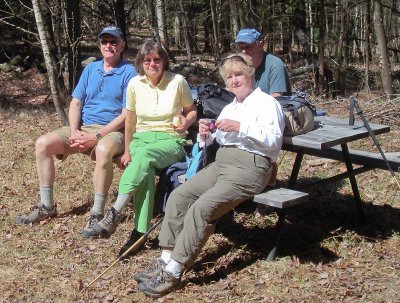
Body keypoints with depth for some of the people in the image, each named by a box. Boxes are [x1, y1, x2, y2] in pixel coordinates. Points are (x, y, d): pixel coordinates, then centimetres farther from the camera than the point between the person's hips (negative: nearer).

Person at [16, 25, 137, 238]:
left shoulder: (128, 72, -5)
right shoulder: (91, 69, 13)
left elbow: (127, 114, -12)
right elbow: (76, 103, 10)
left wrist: (96, 136, -20)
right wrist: (74, 132, -9)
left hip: (113, 131, -6)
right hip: (83, 127, 6)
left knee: (103, 150, -41)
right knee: (42, 144, -11)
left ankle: (97, 215, -30)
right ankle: (46, 206, -1)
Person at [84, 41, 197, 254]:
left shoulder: (177, 82, -2)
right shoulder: (135, 84, 4)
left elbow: (192, 110, 12)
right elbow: (130, 121, 13)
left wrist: (187, 121, -10)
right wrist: (127, 151, 14)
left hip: (171, 141, -2)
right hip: (142, 138, 2)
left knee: (144, 155, -38)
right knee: (144, 172, -35)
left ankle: (114, 214, -40)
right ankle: (140, 231, -36)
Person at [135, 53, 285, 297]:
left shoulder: (266, 102, 2)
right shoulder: (229, 108, 26)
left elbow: (274, 139, -14)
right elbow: (212, 143, 24)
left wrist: (240, 127, -19)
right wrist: (206, 135, 2)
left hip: (249, 167, -8)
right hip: (221, 162, 8)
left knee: (202, 207, -27)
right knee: (178, 196, -13)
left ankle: (173, 272, -24)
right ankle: (166, 260, -13)